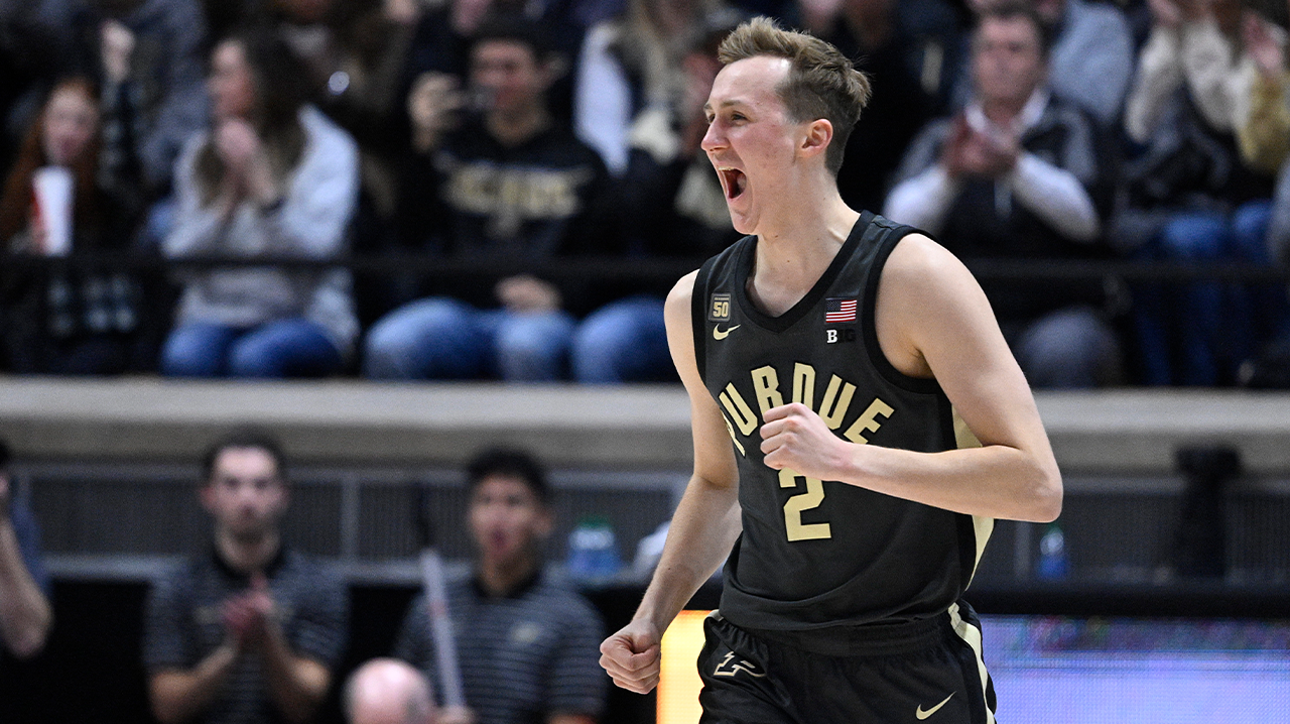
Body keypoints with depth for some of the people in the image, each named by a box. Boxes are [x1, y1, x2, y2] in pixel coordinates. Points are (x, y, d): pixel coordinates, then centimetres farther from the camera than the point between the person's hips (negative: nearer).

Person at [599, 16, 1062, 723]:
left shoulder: (913, 278, -12)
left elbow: (1036, 484, -18)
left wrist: (843, 458, -25)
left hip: (910, 667, -3)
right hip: (756, 665, 3)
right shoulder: (697, 304, 5)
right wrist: (650, 619, 10)